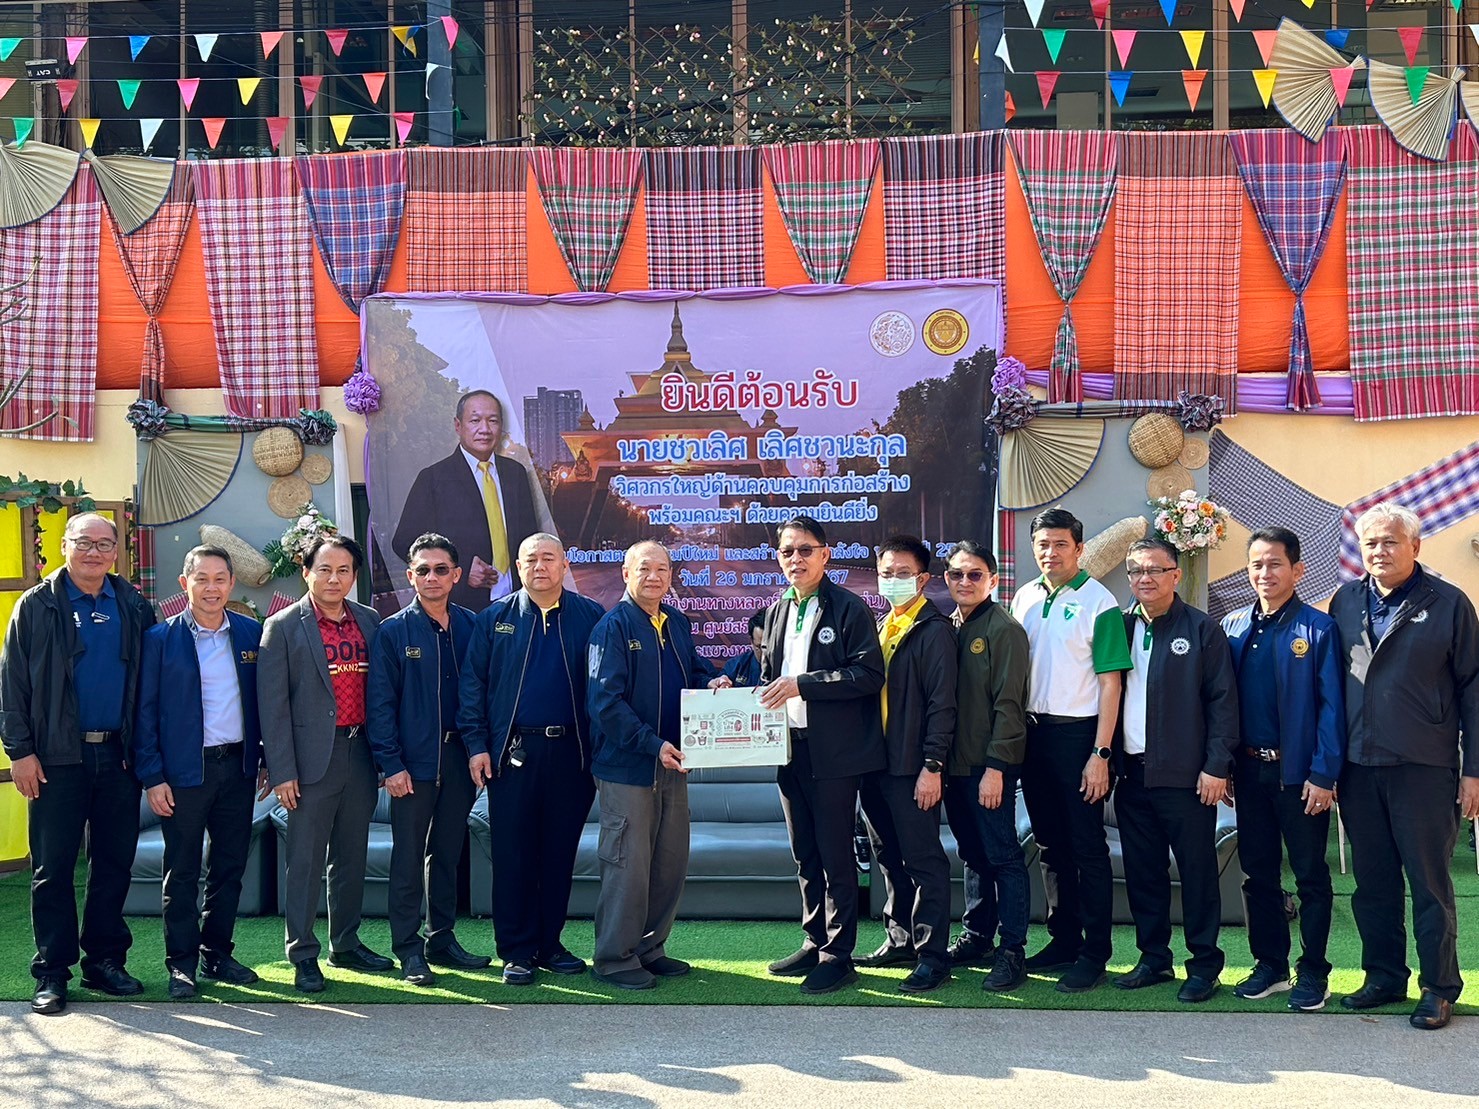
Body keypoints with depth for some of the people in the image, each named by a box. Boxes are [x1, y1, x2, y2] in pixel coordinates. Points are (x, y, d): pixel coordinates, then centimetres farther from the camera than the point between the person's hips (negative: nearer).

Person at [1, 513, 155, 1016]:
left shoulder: (134, 607, 7)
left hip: (118, 755, 3)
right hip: (57, 757, -2)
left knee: (114, 862, 8)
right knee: (53, 868, 3)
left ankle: (104, 960, 19)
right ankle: (52, 973, 11)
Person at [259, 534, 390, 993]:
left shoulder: (369, 621, 8)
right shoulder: (283, 627, -4)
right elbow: (272, 705, -7)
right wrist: (282, 771, -11)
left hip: (359, 754, 5)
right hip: (313, 759, -5)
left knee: (351, 857, 14)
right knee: (305, 861, 1)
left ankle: (345, 945, 26)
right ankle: (303, 956, 10)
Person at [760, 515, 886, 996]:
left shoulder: (849, 608, -7)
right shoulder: (777, 610, 14)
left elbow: (869, 673, -15)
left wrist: (803, 684, -19)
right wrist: (761, 698, 2)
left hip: (834, 752, -7)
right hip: (791, 749, 7)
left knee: (835, 856, -1)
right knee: (805, 854, 14)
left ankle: (838, 956, 6)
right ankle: (814, 943, 25)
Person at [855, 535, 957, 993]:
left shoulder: (934, 630, -9)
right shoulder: (881, 626, 16)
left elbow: (942, 703, -14)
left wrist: (932, 766, -18)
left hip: (912, 767, -8)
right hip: (876, 763, 8)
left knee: (924, 860, -3)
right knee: (889, 857, 16)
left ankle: (932, 956, 2)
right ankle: (900, 939, 27)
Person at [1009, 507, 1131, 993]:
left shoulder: (1098, 601, -8)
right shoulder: (1025, 598, 9)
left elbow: (1110, 683, -11)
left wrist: (1100, 753, -16)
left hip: (1079, 734, -6)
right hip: (1033, 730, 6)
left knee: (1087, 847, 0)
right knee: (1050, 843, 13)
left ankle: (1094, 954, 7)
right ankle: (1063, 940, 24)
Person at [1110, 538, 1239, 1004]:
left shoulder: (1202, 629, -2)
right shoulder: (1119, 626, 10)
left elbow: (1223, 701, -5)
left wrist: (1216, 767, -11)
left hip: (1185, 775, -4)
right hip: (1132, 773, 5)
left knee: (1197, 872, 3)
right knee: (1142, 873, 11)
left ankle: (1204, 965, 13)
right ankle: (1153, 959, 22)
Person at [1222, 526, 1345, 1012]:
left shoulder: (1318, 629, -7)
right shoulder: (1233, 627, 6)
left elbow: (1331, 707, -9)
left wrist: (1323, 775, -14)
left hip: (1299, 773, -4)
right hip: (1249, 771, 5)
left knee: (1310, 876, 5)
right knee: (1259, 874, 12)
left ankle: (1313, 973, 15)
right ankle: (1270, 967, 23)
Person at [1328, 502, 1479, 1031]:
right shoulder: (1346, 601, 9)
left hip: (1424, 769, -4)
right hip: (1358, 768, 4)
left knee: (1430, 883, 3)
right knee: (1372, 882, 11)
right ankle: (1384, 977, 24)